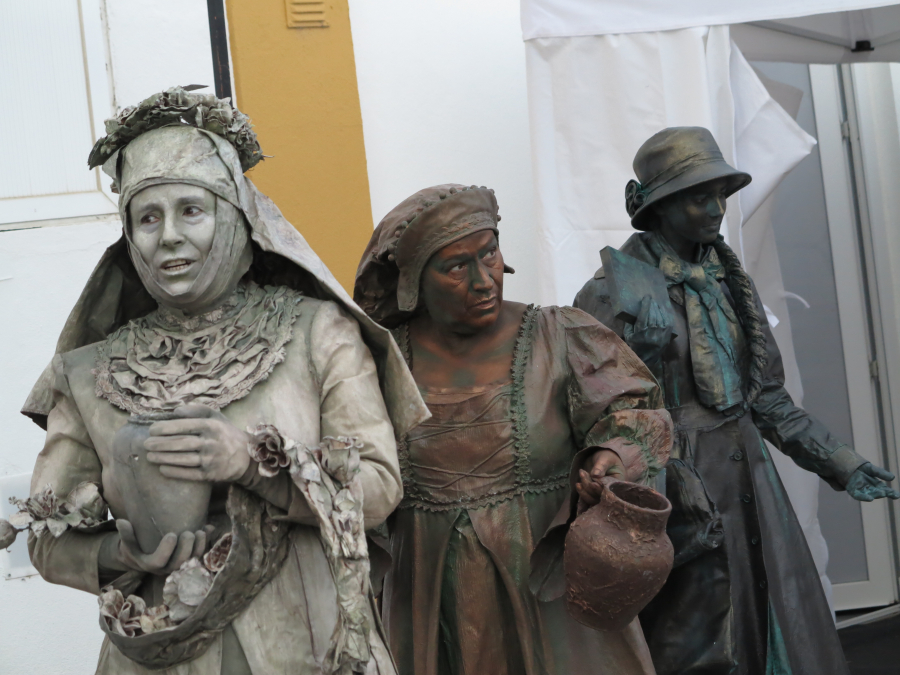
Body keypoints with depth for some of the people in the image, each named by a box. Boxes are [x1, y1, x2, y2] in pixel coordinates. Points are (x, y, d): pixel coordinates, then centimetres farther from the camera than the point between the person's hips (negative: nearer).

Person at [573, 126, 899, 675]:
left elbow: (766, 397, 13)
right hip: (679, 486, -7)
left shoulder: (726, 277, 10)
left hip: (749, 479, 7)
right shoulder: (615, 291, -12)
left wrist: (838, 463, 9)